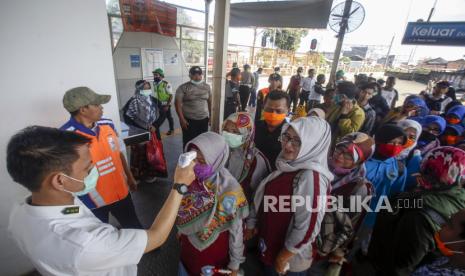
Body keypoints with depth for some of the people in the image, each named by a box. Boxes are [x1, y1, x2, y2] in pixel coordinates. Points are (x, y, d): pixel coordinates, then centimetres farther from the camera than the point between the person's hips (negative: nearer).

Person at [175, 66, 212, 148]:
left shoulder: (206, 87, 5)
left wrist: (210, 115, 13)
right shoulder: (183, 88, -7)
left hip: (204, 119, 4)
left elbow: (209, 101, 14)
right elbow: (178, 103, -9)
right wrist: (182, 119, -15)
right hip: (189, 120, -3)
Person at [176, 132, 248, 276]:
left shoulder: (228, 191, -33)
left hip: (214, 251, -3)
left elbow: (236, 231, -19)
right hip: (188, 243, 4)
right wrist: (181, 230, 12)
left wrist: (235, 264, -7)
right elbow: (181, 213, -2)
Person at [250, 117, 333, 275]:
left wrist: (282, 257, -15)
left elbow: (307, 229, -28)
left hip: (290, 261, -6)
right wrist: (255, 225, 11)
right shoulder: (290, 166, -5)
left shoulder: (311, 177, -29)